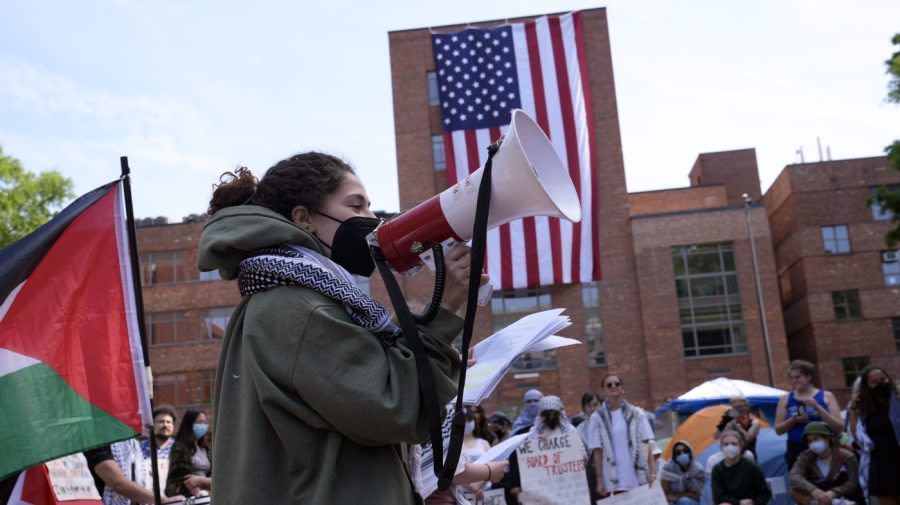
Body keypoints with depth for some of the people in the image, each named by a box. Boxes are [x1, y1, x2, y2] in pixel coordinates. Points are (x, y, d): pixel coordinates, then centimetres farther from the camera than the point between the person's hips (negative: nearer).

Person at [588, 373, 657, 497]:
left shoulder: (636, 414, 4)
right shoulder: (598, 418, 0)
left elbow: (647, 445, 3)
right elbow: (597, 451, 1)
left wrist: (653, 472, -6)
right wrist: (599, 479, -3)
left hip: (639, 480, 1)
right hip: (613, 483, -1)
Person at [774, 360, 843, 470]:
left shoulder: (826, 396, 5)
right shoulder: (785, 399, 9)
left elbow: (839, 427, -3)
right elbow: (778, 430, 10)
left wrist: (817, 407, -13)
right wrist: (793, 420, -9)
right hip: (796, 452, 1)